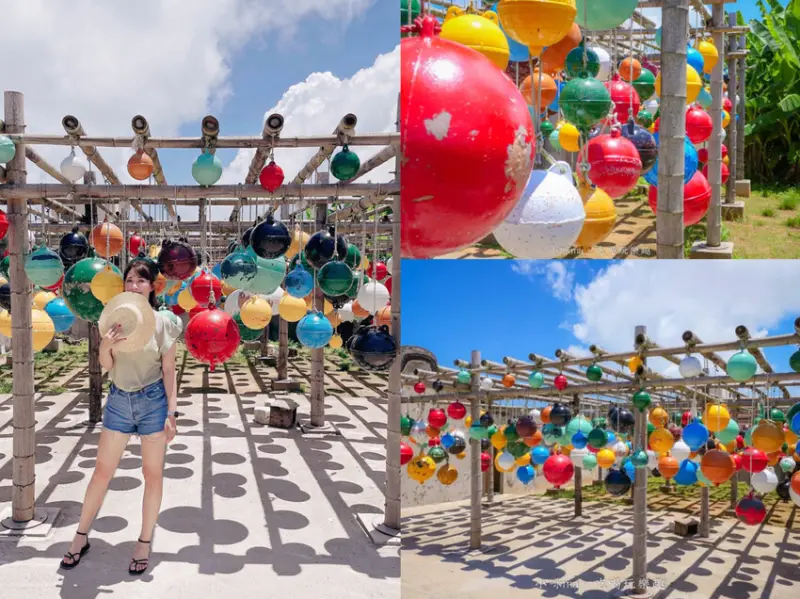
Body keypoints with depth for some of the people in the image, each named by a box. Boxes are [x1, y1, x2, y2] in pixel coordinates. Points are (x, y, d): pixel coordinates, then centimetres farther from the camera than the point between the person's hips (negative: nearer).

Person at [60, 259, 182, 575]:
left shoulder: (162, 322, -6)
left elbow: (169, 371, -3)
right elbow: (106, 365, 3)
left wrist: (171, 412, -9)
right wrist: (105, 344, -19)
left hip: (152, 401, -2)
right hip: (118, 400, 2)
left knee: (152, 474, 6)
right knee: (102, 470, 11)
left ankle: (145, 543, 20)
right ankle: (81, 537, 27)